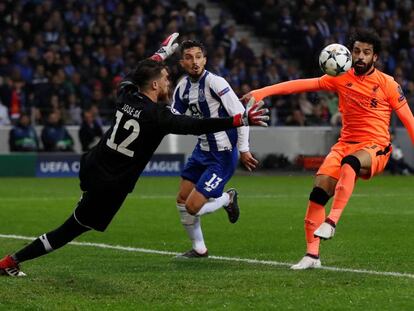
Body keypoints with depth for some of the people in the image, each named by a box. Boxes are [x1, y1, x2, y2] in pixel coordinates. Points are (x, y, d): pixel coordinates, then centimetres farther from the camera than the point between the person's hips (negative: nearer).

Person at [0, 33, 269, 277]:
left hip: (91, 166, 6)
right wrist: (242, 120, -24)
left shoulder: (126, 95, -3)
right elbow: (198, 126, -24)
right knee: (73, 229, 3)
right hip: (111, 186, -6)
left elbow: (135, 74, 20)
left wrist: (162, 53, 34)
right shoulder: (157, 116, -21)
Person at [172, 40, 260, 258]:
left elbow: (240, 115, -18)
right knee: (182, 200, 8)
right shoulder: (183, 87, 3)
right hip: (202, 150, 8)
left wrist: (243, 150, -16)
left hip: (222, 155, -8)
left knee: (192, 207, -12)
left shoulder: (215, 83, -20)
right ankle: (199, 249, 25)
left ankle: (227, 199, 18)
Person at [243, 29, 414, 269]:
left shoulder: (387, 84, -2)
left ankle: (332, 221, -42)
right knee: (319, 191, -15)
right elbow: (303, 84, 0)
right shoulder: (341, 78, 5)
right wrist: (263, 92, -7)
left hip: (375, 148, -4)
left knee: (350, 163, -39)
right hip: (346, 143, 4)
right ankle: (312, 254, -8)